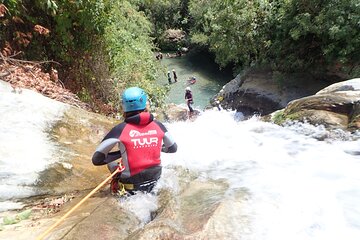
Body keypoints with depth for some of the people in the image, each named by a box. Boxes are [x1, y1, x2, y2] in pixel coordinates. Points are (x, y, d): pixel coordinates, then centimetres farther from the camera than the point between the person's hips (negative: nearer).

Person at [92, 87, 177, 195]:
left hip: (131, 185, -2)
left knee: (111, 162, 22)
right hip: (155, 181, 2)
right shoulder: (158, 125, -8)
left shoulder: (120, 129, -16)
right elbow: (173, 148, 8)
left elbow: (96, 160, -11)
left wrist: (121, 153, 1)